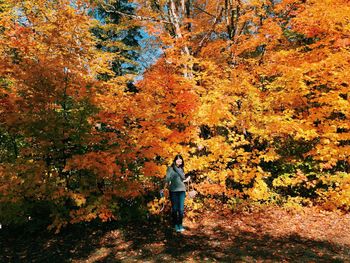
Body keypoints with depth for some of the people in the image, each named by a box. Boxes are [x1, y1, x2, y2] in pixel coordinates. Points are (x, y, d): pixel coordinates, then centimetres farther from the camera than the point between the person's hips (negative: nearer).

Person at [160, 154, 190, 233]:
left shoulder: (181, 169, 13)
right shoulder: (170, 168, 1)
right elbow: (167, 179, -2)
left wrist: (187, 179, 1)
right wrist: (164, 189, -9)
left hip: (182, 190, 3)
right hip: (173, 190, -3)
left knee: (181, 209, 1)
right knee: (175, 209, 3)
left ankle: (180, 225, 10)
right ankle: (176, 226, 12)